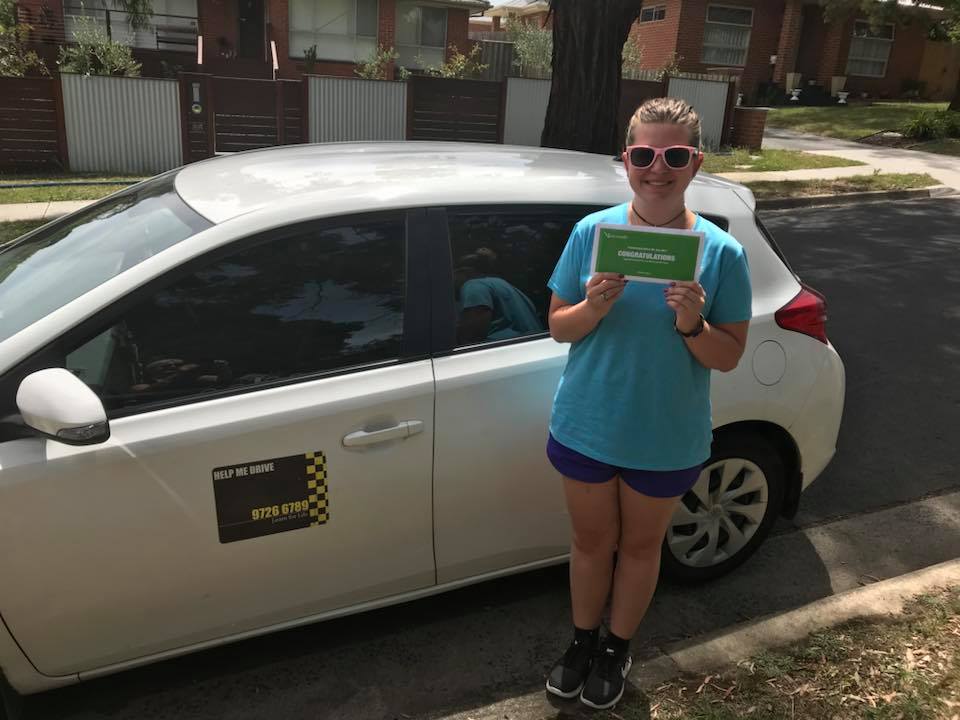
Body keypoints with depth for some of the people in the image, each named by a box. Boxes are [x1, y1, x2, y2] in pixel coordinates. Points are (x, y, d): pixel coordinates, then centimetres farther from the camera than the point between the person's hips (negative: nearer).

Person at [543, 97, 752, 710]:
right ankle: (583, 641, 45)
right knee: (592, 542, 19)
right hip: (586, 426, 1)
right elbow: (558, 327, -3)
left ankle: (617, 649, 45)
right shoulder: (592, 232, -9)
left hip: (668, 440, -1)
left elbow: (729, 357, -8)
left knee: (640, 546, 19)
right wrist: (593, 307, -25)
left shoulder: (721, 252, -12)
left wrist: (692, 324, -28)